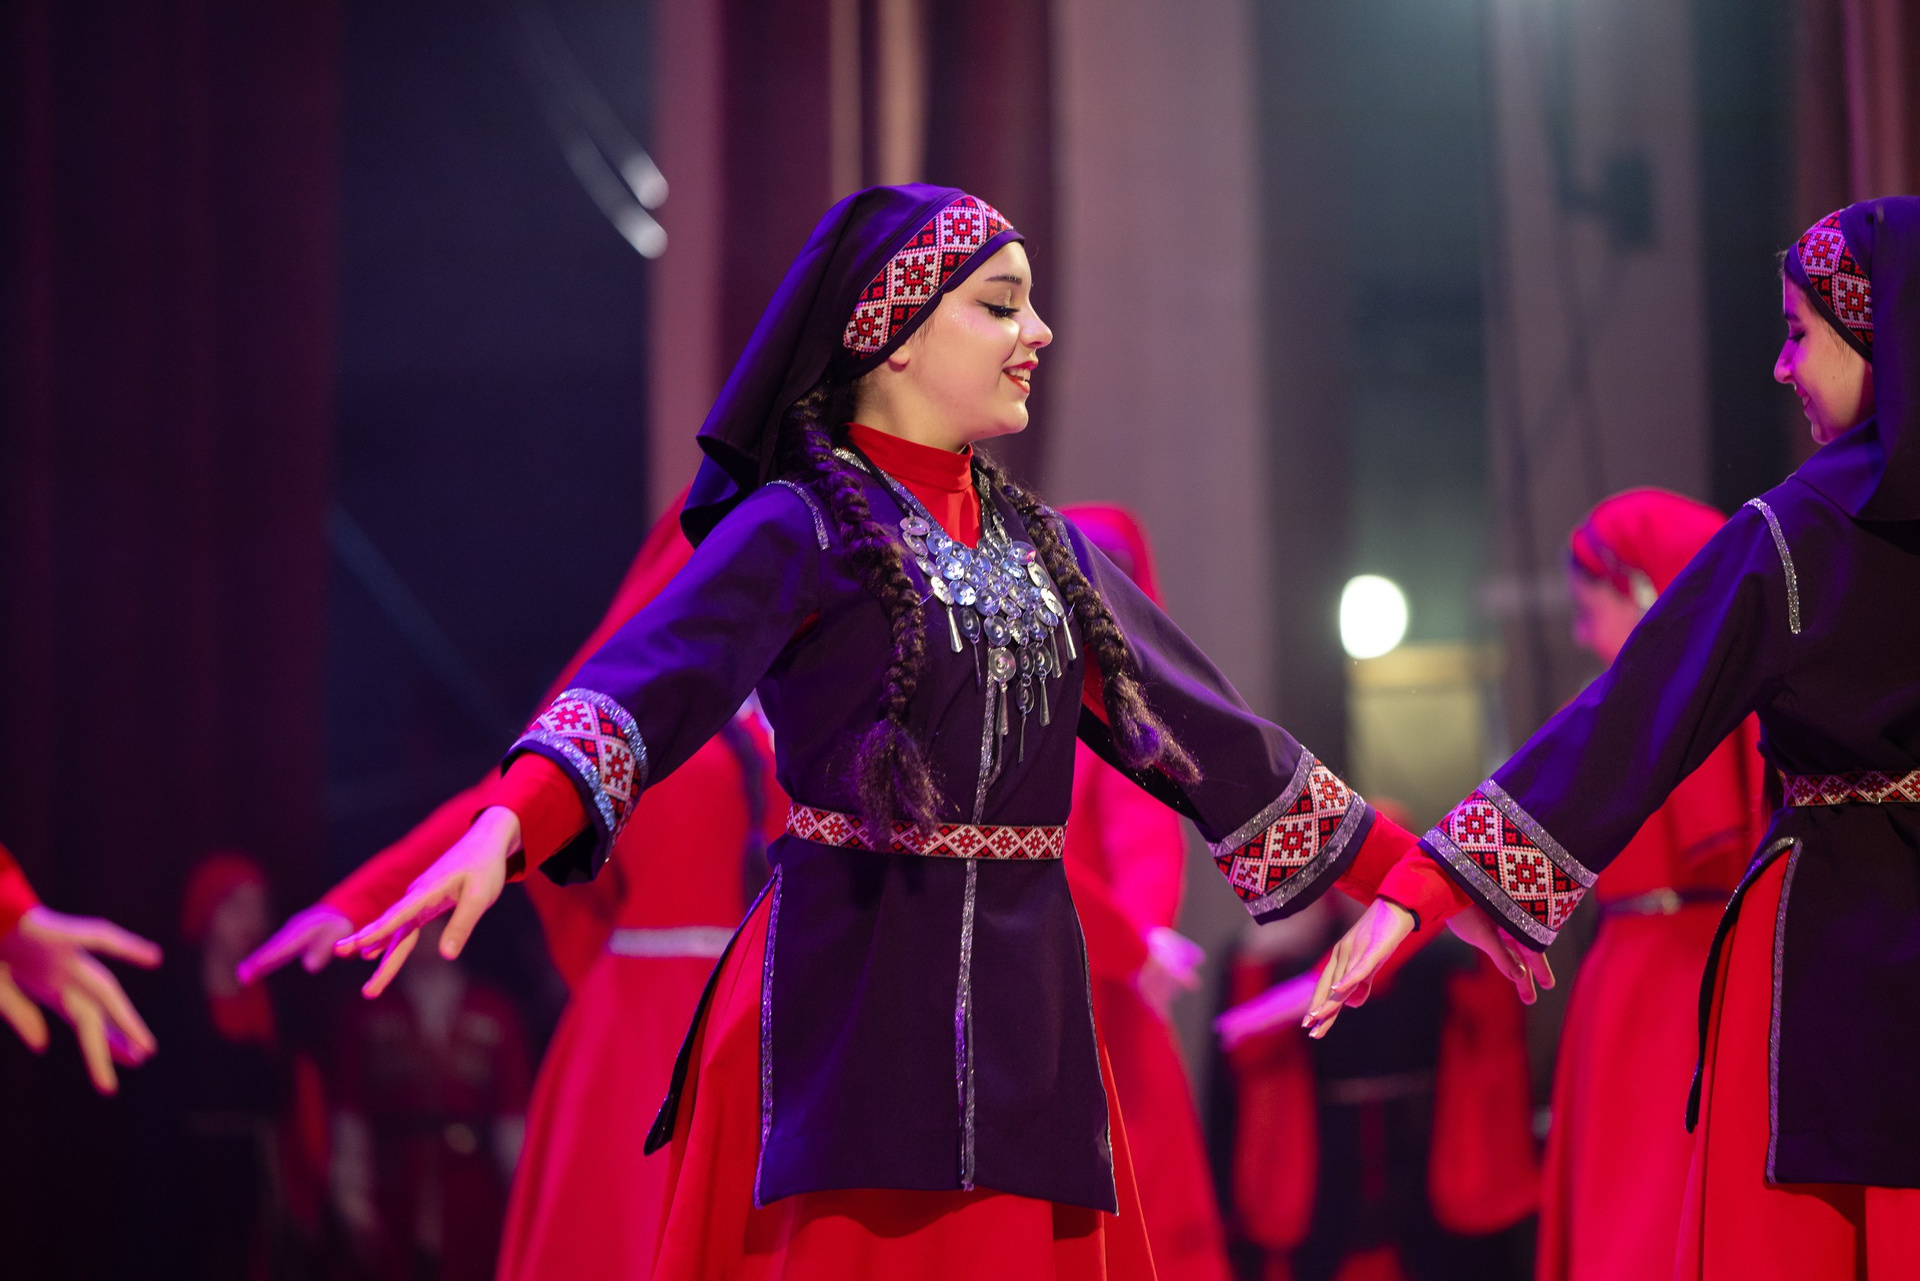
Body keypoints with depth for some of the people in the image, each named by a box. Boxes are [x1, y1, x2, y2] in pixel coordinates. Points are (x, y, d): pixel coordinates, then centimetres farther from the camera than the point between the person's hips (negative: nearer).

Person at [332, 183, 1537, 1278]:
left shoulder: (1039, 544, 17)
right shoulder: (802, 526, -4)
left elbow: (1202, 732, 23)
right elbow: (650, 679, -20)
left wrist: (1411, 872, 24)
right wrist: (503, 830, -39)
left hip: (1020, 1001, 6)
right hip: (852, 996, -6)